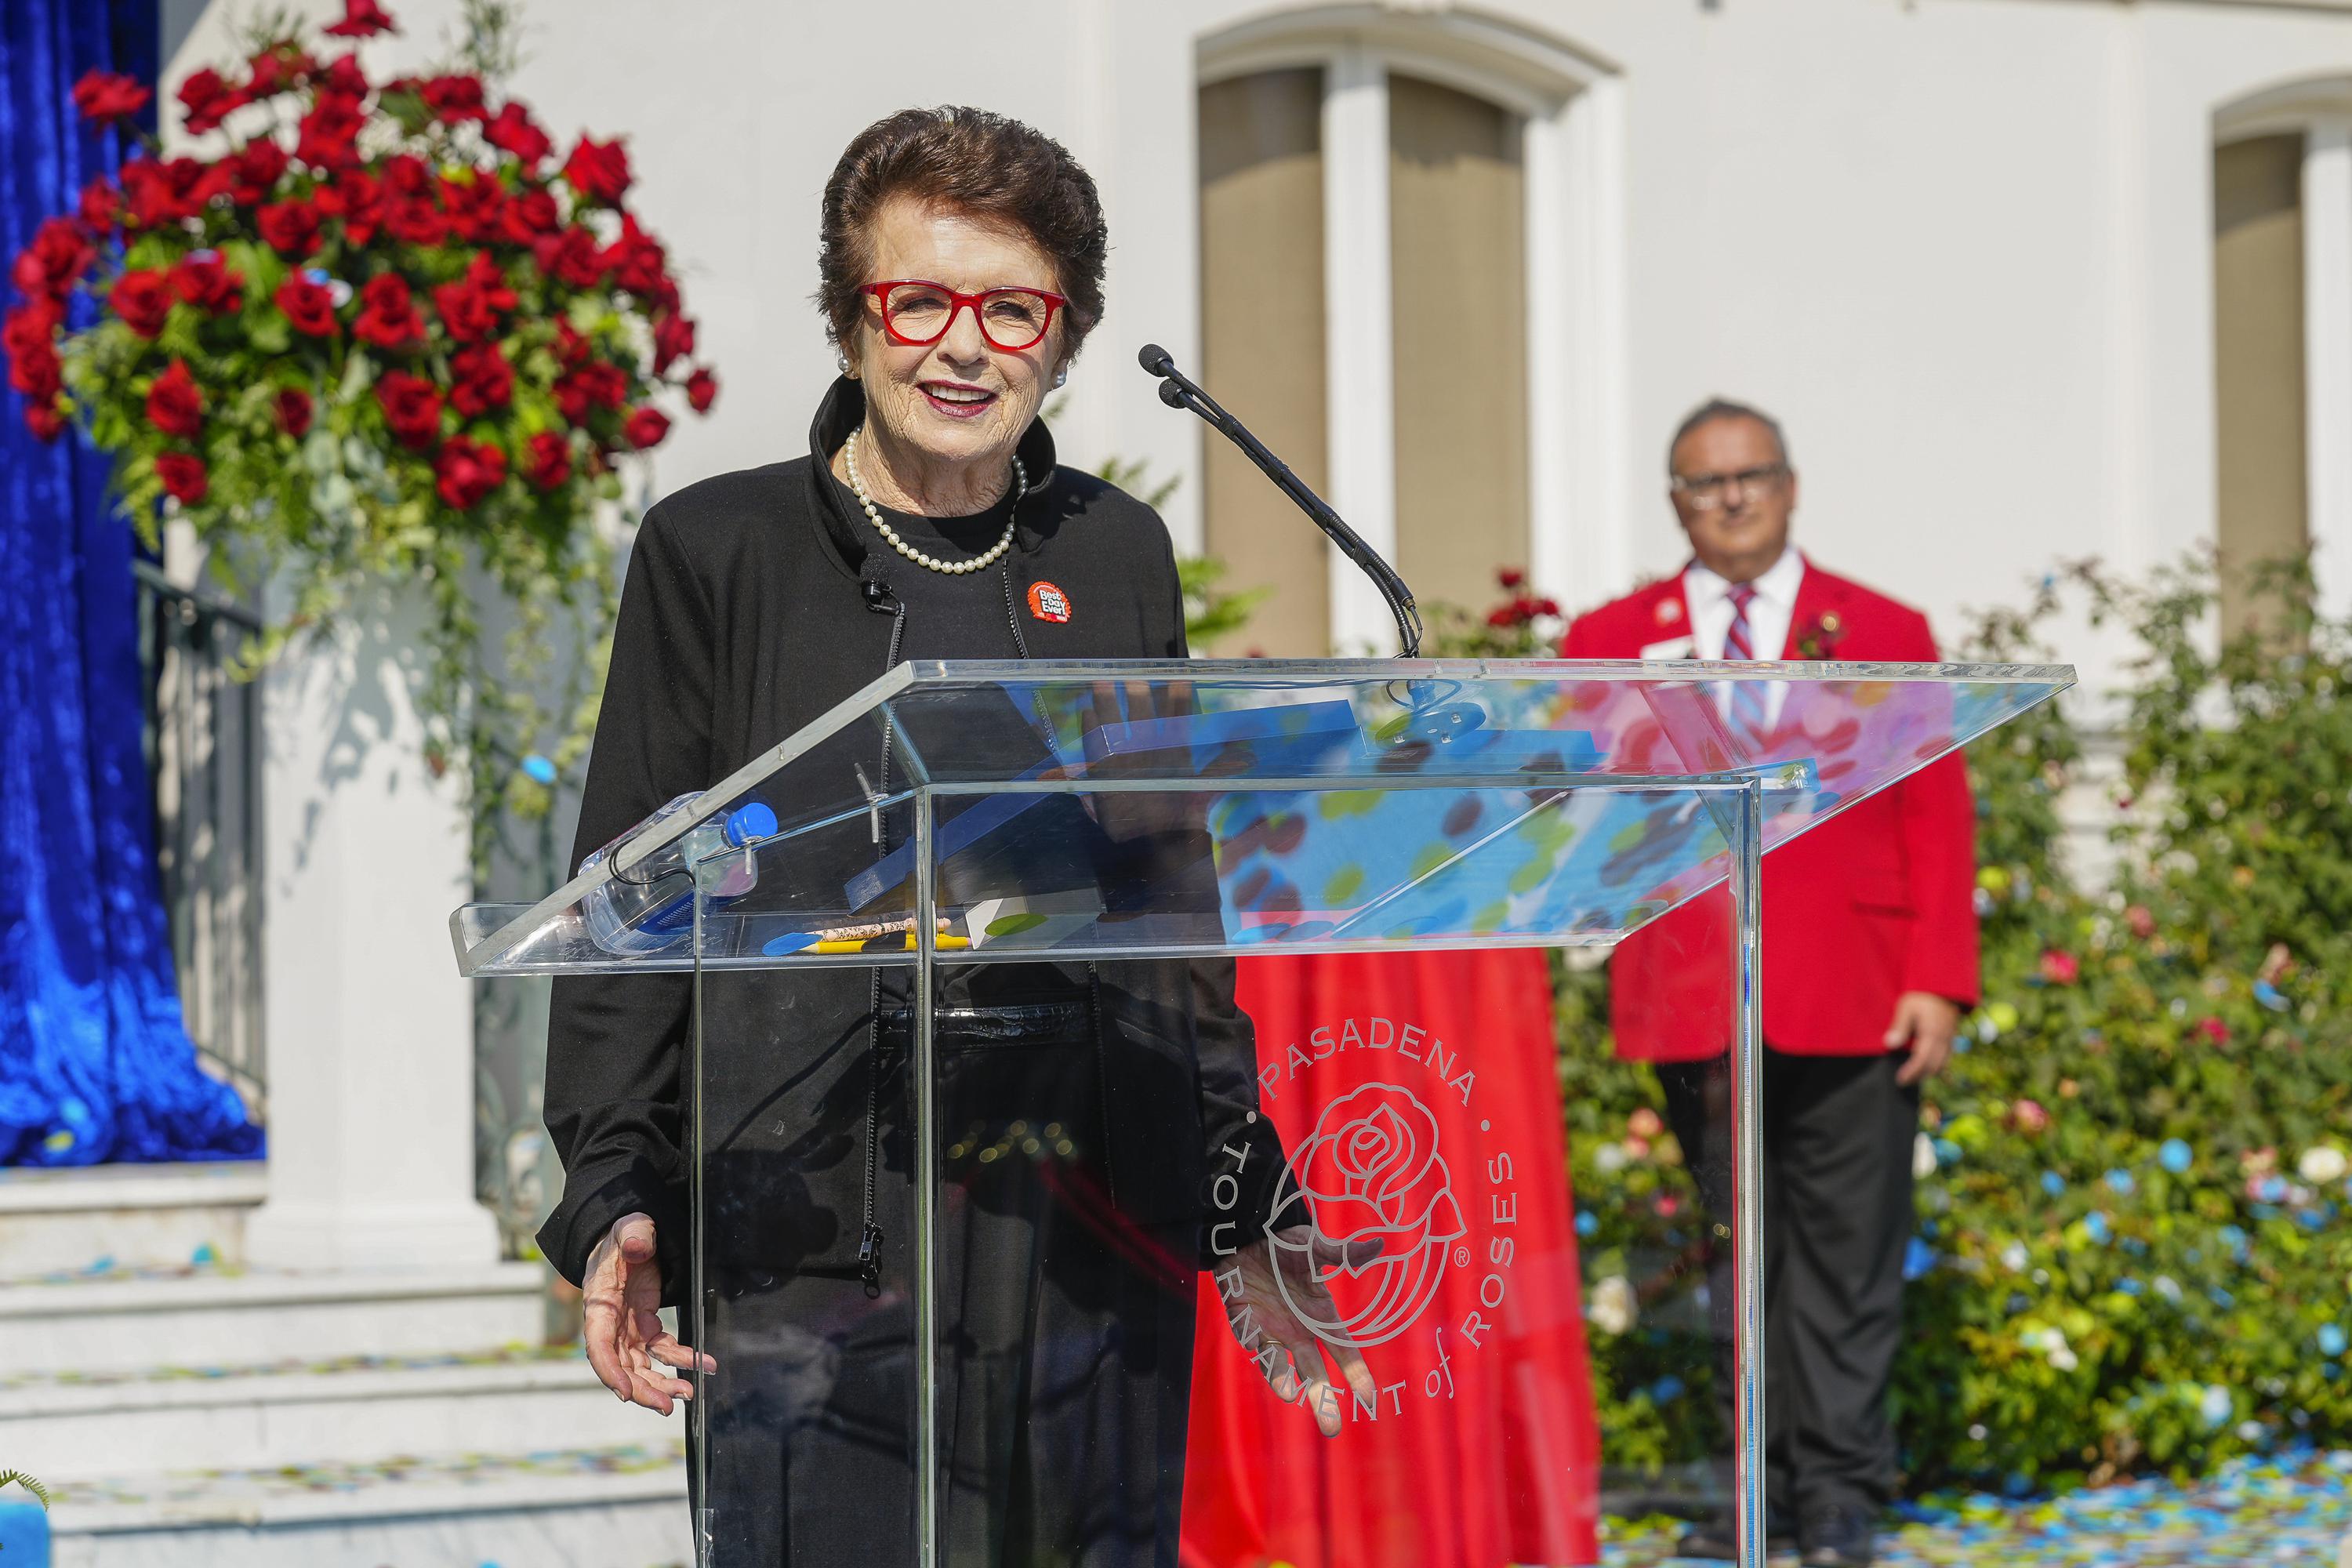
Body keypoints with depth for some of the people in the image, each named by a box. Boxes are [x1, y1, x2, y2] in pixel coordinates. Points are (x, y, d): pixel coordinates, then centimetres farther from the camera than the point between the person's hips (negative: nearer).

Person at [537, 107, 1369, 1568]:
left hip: (1098, 1233, 3)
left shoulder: (1115, 555, 13)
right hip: (809, 1222, -3)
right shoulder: (718, 550, 3)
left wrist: (1255, 1215, 13)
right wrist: (612, 1200, -8)